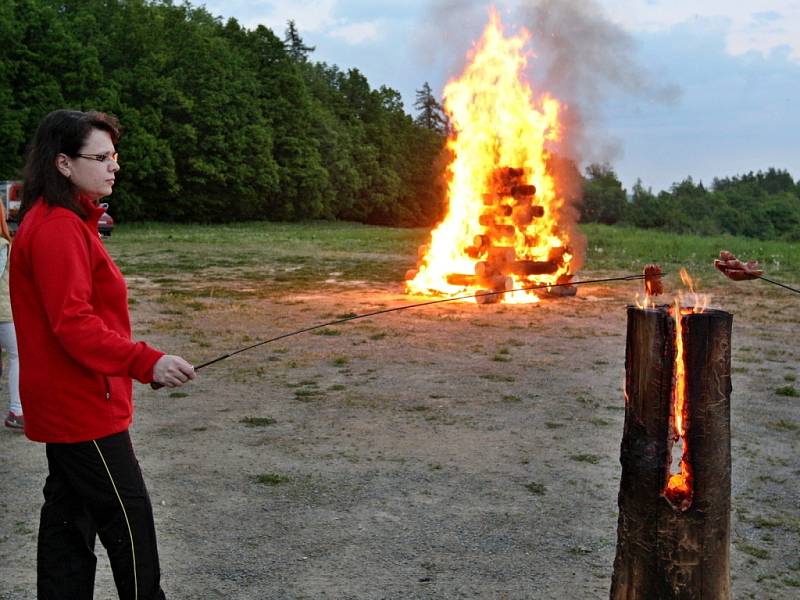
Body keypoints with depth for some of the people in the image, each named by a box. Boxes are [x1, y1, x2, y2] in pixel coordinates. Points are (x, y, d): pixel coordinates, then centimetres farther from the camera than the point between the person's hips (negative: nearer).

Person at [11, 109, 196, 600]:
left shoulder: (59, 222, 13)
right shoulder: (58, 228, -19)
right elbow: (74, 324, -27)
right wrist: (145, 361, -34)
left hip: (65, 405, 10)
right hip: (83, 407, -10)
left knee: (69, 515, 16)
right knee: (128, 517, -1)